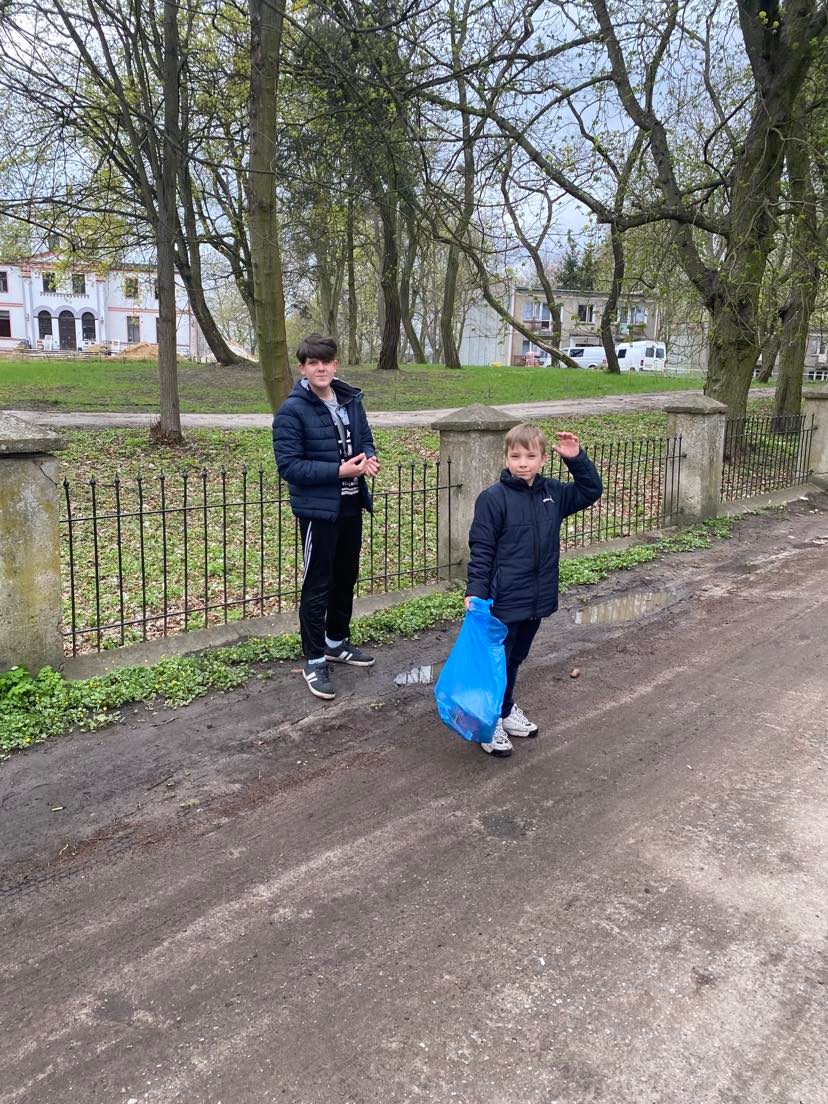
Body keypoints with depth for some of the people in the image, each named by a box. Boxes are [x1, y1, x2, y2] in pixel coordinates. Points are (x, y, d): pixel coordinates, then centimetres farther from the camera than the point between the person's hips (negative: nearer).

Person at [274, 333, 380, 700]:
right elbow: (288, 465, -18)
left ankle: (337, 642, 38)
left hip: (351, 506, 7)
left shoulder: (351, 400, 4)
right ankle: (314, 661, 14)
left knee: (346, 578, 19)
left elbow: (365, 439, 15)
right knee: (317, 586, 1)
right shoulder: (292, 411, -15)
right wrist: (340, 470, -23)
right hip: (317, 509, -7)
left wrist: (369, 458, -9)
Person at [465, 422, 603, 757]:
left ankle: (506, 709, 40)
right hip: (503, 601, -6)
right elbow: (481, 550, -12)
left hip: (537, 598, 6)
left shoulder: (552, 493, 4)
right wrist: (475, 591, -18)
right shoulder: (493, 498, -13)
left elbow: (591, 491, 14)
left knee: (516, 658, 22)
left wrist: (577, 459, 0)